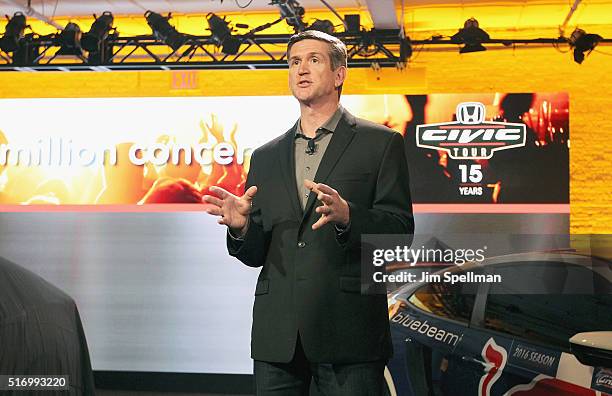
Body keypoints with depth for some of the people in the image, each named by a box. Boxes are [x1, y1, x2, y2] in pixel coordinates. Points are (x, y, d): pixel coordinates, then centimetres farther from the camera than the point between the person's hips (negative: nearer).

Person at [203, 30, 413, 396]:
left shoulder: (381, 143, 4)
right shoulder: (266, 157, 17)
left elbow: (400, 230, -4)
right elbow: (256, 255, 16)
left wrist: (346, 215, -22)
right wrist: (241, 227, -6)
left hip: (348, 335, -4)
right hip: (277, 336, 4)